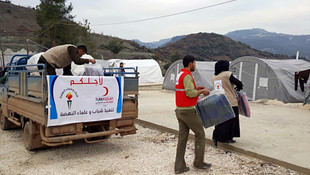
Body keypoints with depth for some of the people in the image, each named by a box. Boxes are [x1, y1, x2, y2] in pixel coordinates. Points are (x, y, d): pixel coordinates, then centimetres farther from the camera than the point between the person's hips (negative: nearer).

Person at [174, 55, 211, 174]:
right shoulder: (187, 76, -16)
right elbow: (190, 93, -24)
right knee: (200, 134, 7)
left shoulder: (180, 75, 15)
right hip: (188, 111, -9)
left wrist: (197, 89, 15)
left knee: (182, 137, 10)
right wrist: (202, 91, -9)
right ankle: (199, 162, 16)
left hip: (179, 110, 9)